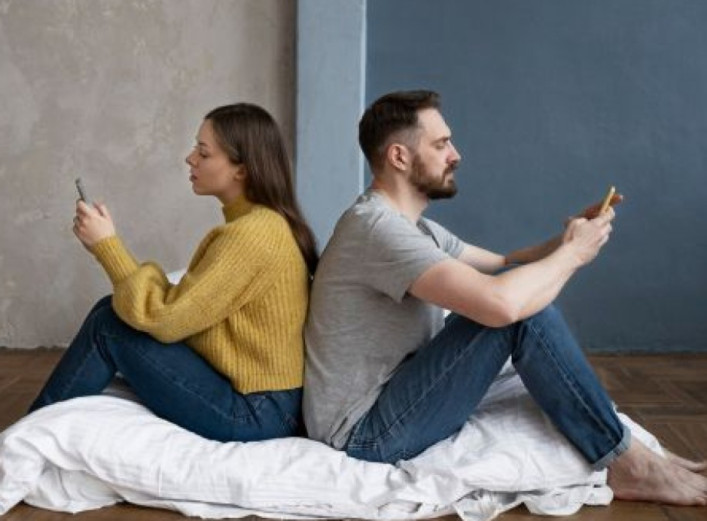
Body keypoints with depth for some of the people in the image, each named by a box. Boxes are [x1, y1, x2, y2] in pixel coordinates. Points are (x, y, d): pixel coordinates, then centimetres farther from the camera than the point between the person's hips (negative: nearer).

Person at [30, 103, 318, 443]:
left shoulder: (251, 232, -20)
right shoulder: (263, 222, 10)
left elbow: (166, 318, -18)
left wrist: (107, 245, -9)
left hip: (254, 413, -9)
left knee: (107, 326, -8)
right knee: (114, 310, 5)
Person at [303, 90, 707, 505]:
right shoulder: (376, 226, -21)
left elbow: (502, 266, 17)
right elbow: (500, 302, -33)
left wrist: (565, 241, -3)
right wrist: (572, 253, -14)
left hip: (389, 399, 10)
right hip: (365, 433, -10)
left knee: (521, 289, 5)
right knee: (515, 302, -21)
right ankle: (627, 464, -9)